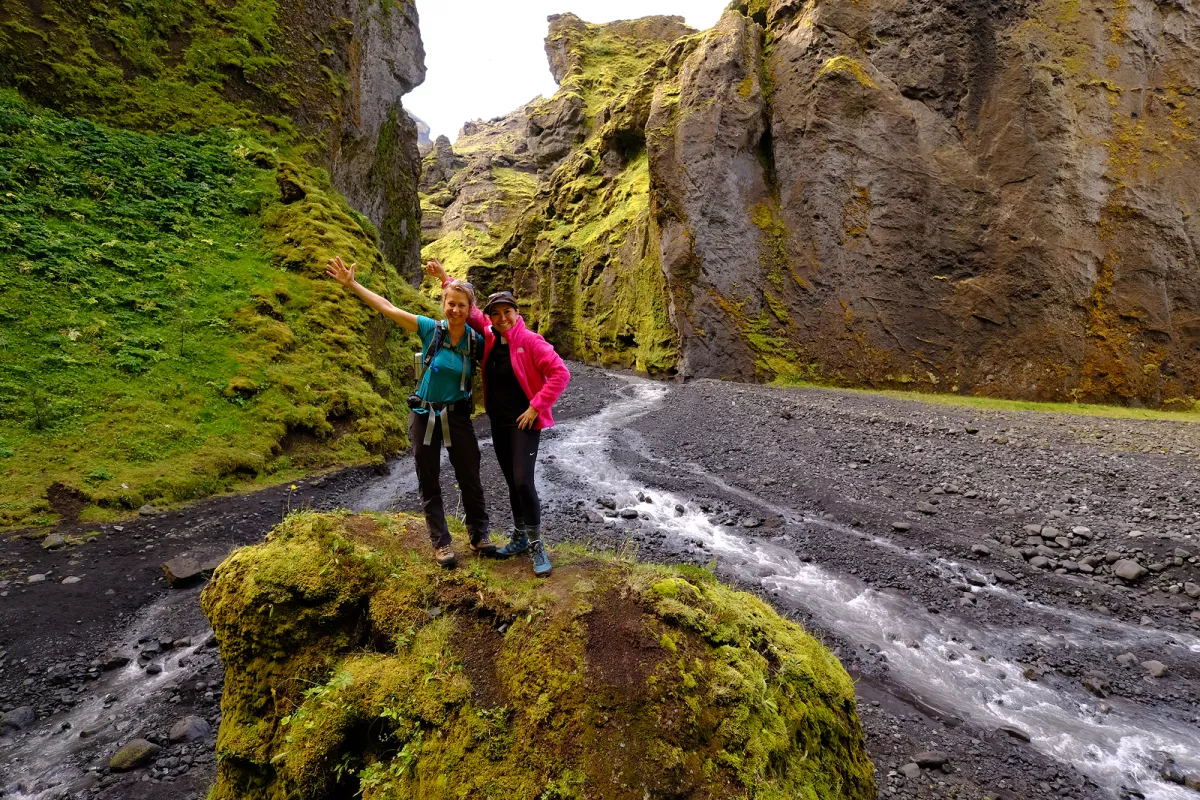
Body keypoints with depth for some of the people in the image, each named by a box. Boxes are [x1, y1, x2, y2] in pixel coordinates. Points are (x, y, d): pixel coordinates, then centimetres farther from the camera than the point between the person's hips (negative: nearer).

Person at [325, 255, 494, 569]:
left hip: (457, 417, 0)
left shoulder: (476, 341, -8)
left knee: (470, 480, 8)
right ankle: (441, 543, 23)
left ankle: (479, 537, 26)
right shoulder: (431, 329, -11)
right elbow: (387, 308, -8)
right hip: (424, 416, 0)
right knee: (429, 484, 8)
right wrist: (351, 284, -8)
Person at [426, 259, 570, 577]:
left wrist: (536, 407, -19)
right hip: (498, 422, 6)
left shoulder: (530, 341, -14)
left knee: (523, 481, -12)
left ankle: (536, 545, 2)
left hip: (524, 422, -6)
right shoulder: (489, 336, 2)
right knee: (511, 482, 14)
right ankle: (520, 537, 28)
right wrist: (445, 279, 14)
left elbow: (561, 374, -19)